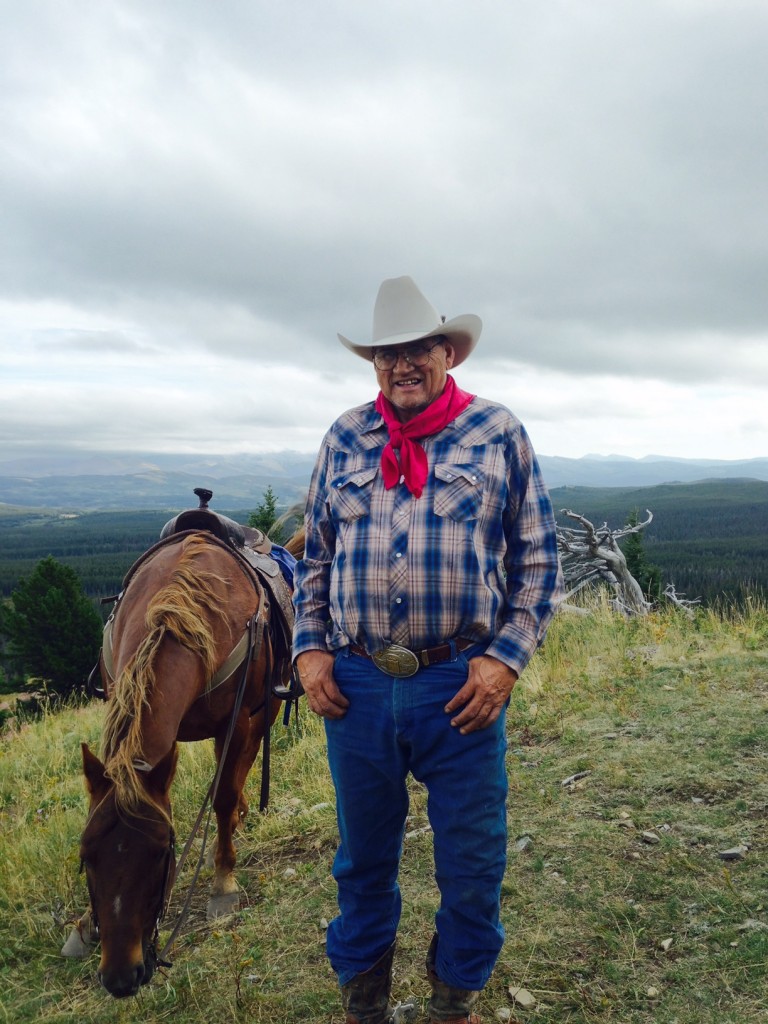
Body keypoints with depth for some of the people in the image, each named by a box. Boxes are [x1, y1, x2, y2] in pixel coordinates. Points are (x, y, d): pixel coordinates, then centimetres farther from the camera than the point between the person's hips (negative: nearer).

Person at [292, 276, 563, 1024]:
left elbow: (538, 560, 0)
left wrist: (506, 658, -10)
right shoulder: (345, 438, 7)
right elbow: (314, 555, 12)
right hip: (354, 684, 2)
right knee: (363, 857, 19)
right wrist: (308, 648, 2)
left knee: (472, 863, 12)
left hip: (462, 685, -2)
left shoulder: (499, 434, -1)